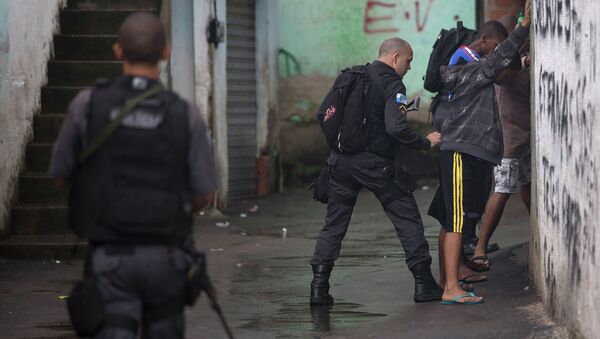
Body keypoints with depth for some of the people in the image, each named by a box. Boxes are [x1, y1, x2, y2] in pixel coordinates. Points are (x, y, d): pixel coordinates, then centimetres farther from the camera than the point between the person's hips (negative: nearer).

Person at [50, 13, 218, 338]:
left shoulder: (87, 104, -7)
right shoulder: (187, 115, -7)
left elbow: (61, 175, 5)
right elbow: (204, 195, -1)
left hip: (111, 258, -1)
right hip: (164, 258, 1)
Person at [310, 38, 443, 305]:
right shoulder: (392, 85, -9)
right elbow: (396, 127, -21)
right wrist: (426, 143, -10)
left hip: (341, 161, 6)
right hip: (374, 163, -6)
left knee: (334, 223, 11)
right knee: (407, 219, 7)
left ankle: (319, 287, 2)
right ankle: (423, 283, 6)